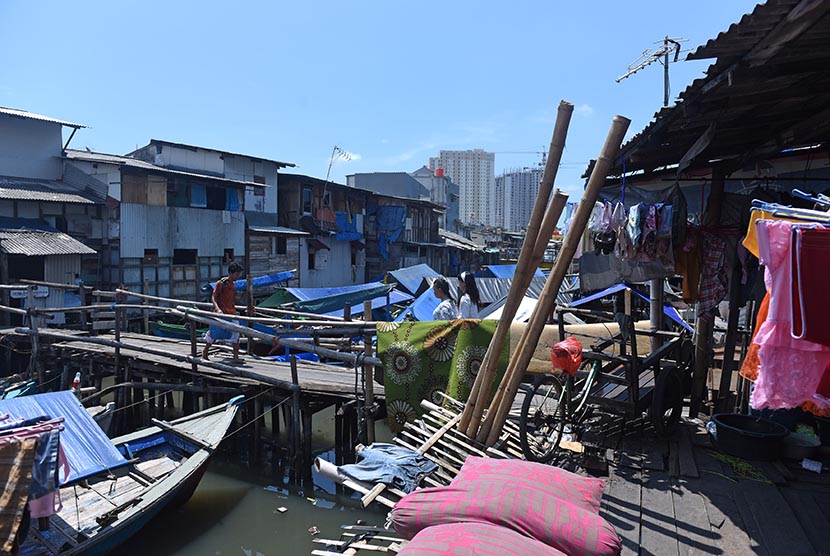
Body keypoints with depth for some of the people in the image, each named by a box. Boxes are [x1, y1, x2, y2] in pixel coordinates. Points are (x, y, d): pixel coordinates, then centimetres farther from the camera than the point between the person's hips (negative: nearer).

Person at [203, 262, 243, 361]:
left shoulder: (232, 284, 11)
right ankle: (205, 353, 29)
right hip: (220, 313, -6)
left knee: (235, 334, -3)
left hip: (231, 313, 6)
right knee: (214, 333, 8)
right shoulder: (221, 283, -11)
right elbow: (213, 297, -14)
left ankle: (236, 357, -3)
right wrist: (217, 308, -28)